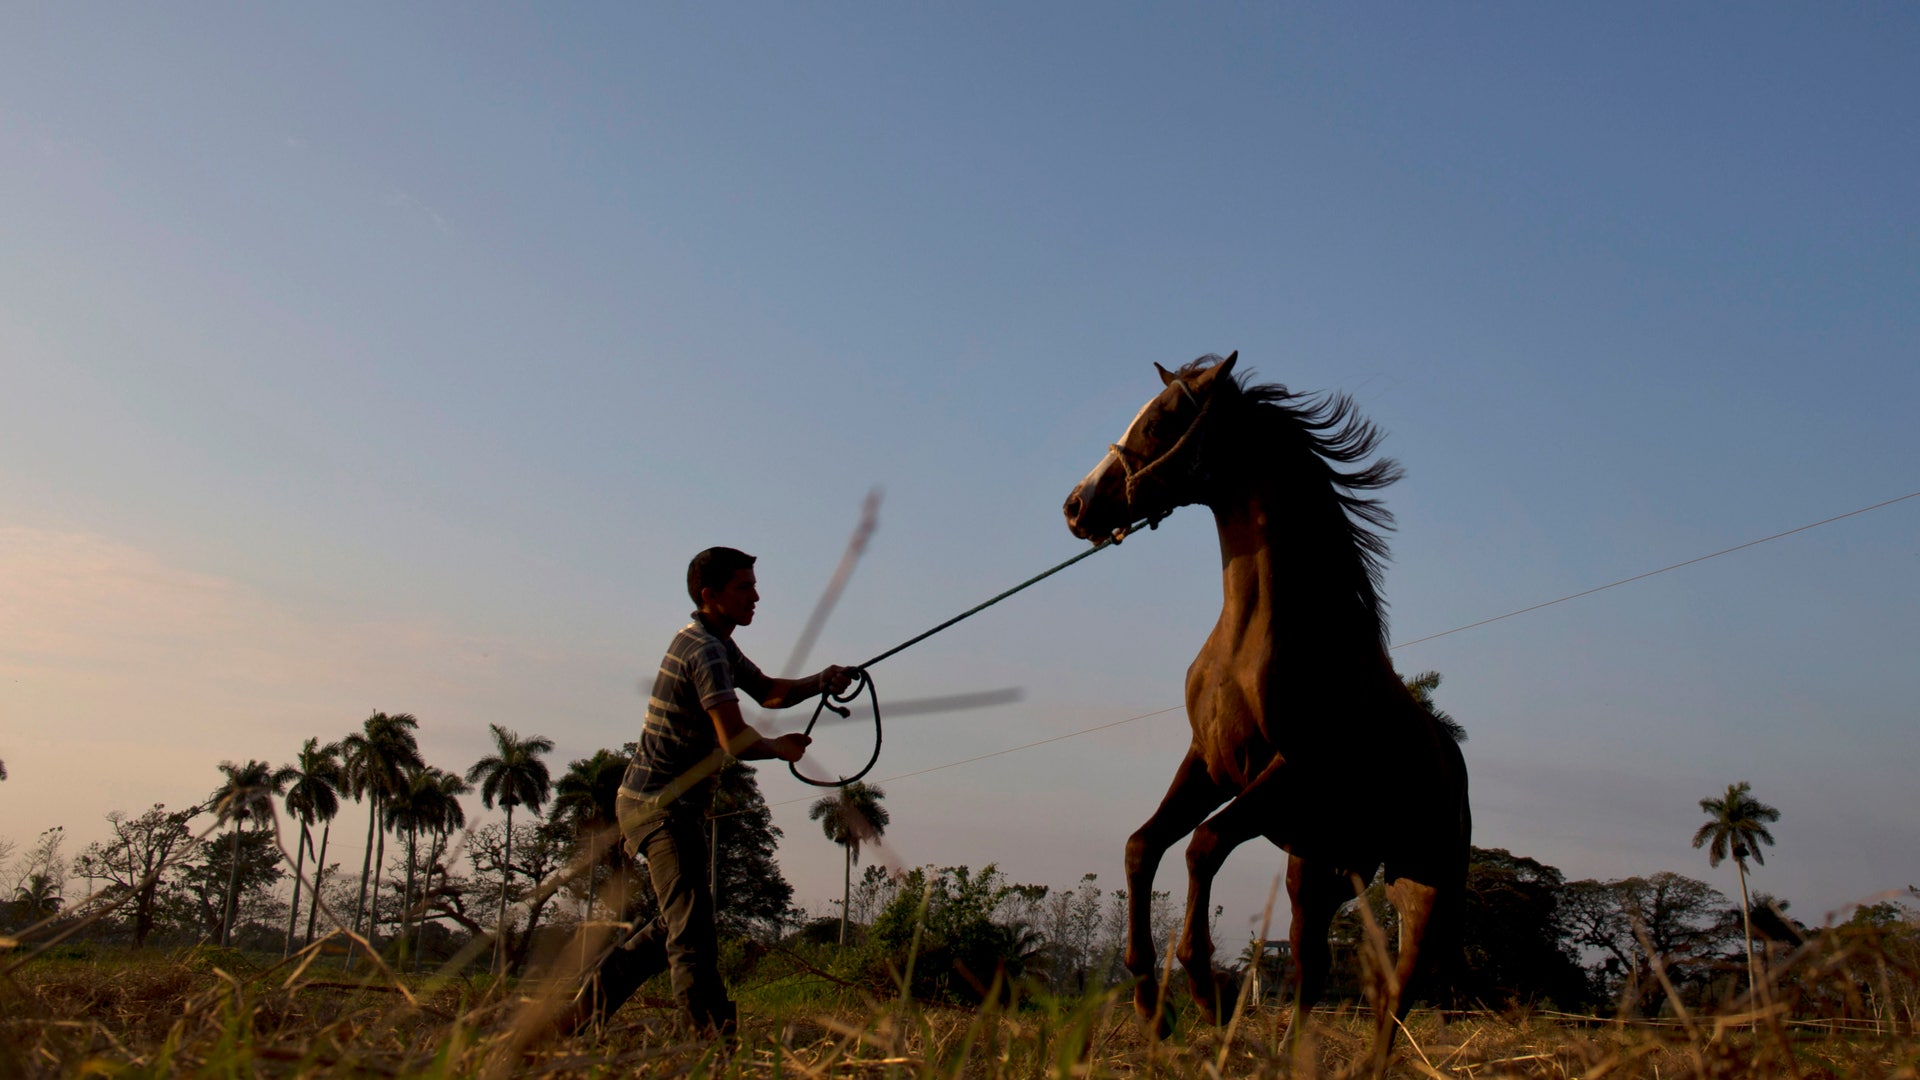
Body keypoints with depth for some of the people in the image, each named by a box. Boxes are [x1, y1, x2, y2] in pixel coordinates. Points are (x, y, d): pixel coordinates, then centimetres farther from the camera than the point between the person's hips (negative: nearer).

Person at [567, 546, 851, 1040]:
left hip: (673, 805, 11)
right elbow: (735, 740, -25)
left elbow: (767, 691, 22)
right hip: (662, 804, -11)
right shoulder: (704, 649, -18)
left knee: (677, 924, 17)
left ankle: (582, 1014, 23)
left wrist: (820, 682, 3)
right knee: (692, 928, -16)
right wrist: (781, 748, -6)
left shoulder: (718, 645, 15)